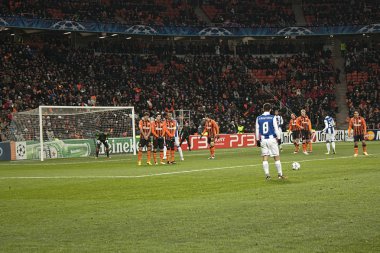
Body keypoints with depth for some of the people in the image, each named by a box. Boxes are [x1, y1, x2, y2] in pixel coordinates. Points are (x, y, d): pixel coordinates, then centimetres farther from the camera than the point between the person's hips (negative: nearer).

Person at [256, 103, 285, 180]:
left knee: (265, 158, 5)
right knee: (276, 157, 5)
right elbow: (276, 129, -4)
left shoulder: (258, 118, 4)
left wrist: (258, 140, 14)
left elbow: (257, 130, 7)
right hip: (272, 139, -2)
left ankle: (267, 175, -1)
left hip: (263, 140, 2)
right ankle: (280, 174, 9)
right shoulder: (272, 117, -4)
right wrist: (279, 138, 3)